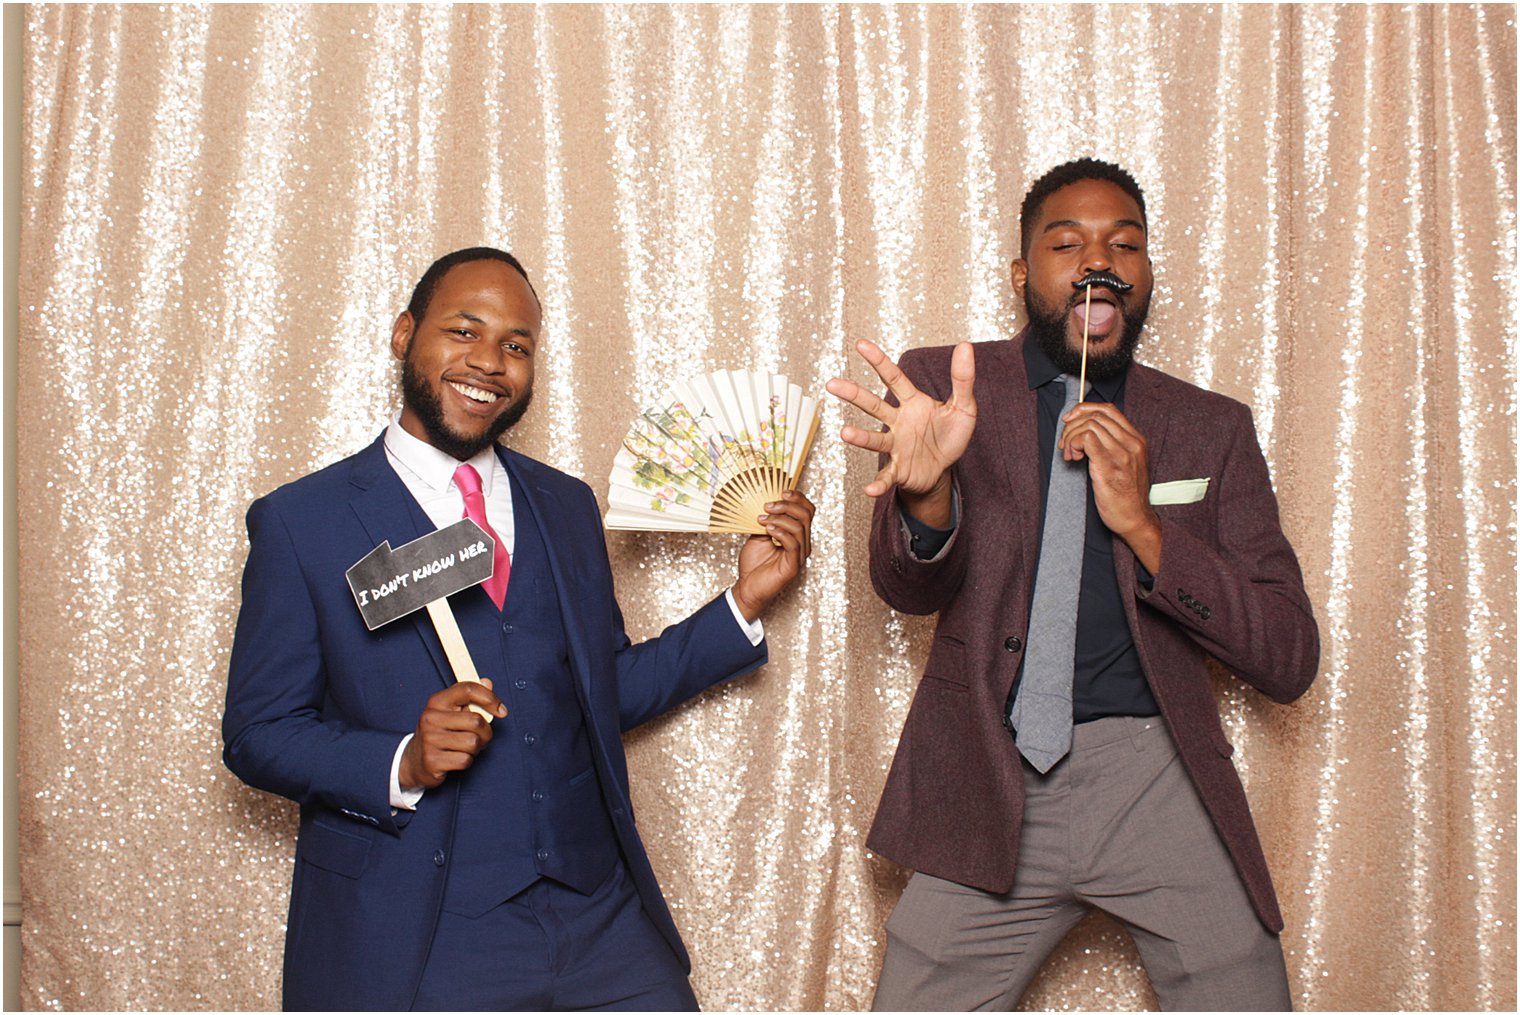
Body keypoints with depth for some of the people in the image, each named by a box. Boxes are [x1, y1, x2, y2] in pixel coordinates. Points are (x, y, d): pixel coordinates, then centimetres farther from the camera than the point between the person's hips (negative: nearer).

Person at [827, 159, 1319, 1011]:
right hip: (992, 787, -1)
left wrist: (1143, 526, -13)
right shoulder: (947, 385, 3)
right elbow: (909, 590, -7)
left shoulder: (1212, 429, 5)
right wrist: (926, 492, -31)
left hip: (1159, 780, 1)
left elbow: (1291, 661, 0)